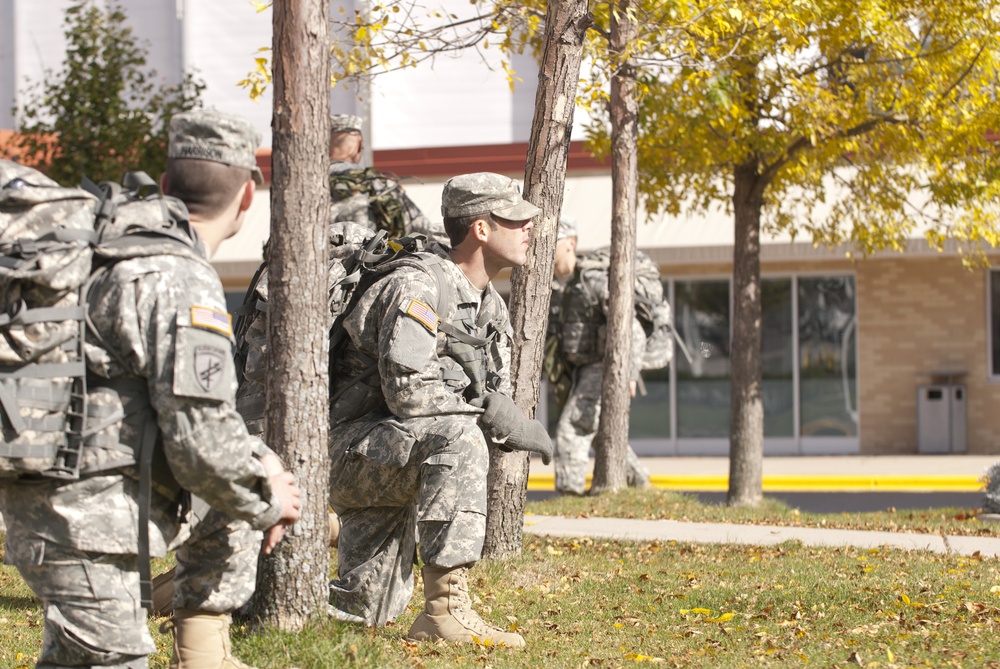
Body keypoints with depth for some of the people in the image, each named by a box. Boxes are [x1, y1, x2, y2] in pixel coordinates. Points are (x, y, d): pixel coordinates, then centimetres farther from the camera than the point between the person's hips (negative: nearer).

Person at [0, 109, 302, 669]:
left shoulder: (129, 247, 12)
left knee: (232, 507, 25)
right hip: (86, 518, -10)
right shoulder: (181, 283, -19)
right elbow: (200, 440, -21)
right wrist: (267, 502, -3)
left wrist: (260, 459, 17)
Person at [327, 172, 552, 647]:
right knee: (457, 436, -37)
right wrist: (493, 415, -25)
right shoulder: (419, 287, -18)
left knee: (367, 614, 13)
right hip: (356, 451, -9)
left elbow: (498, 401, 9)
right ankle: (446, 609, -36)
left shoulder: (491, 308, 10)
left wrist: (515, 427, -14)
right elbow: (408, 392, -28)